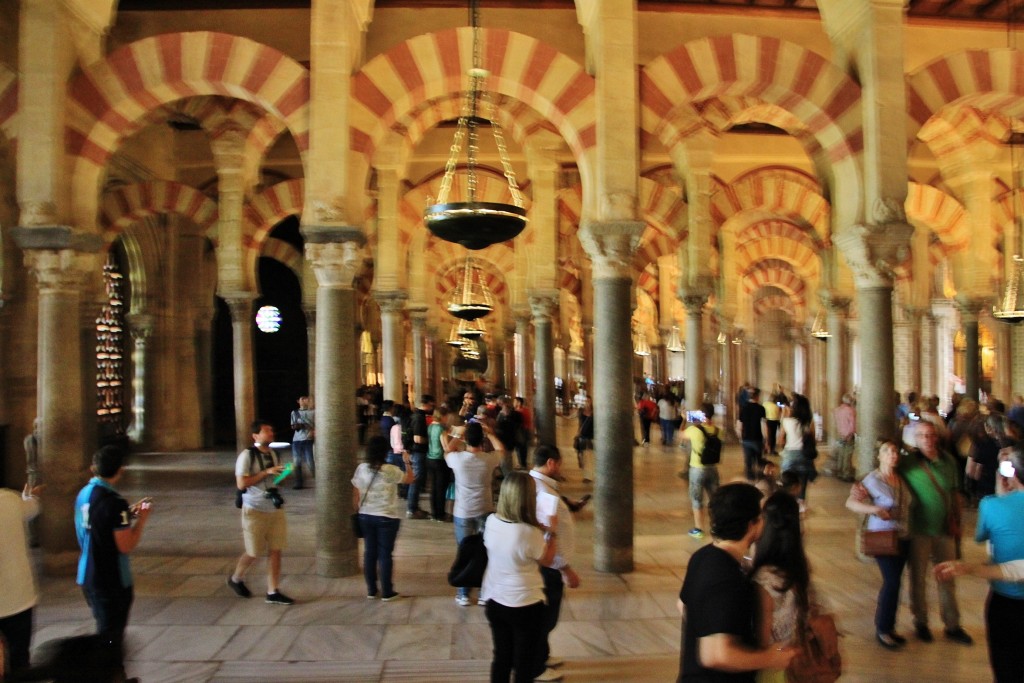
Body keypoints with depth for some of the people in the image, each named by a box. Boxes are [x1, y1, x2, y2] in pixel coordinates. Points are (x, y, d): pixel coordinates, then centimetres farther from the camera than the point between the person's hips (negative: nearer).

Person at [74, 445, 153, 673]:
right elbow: (126, 545, -23)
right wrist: (141, 519, -11)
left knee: (106, 633, 23)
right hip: (112, 582, -8)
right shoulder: (114, 502, -23)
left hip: (88, 577, 9)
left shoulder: (84, 494, 3)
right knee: (111, 638, 4)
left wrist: (129, 513, 9)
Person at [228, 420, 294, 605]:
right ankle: (236, 579, 33)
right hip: (255, 510, -6)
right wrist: (266, 472, -22)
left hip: (274, 508, 6)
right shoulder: (247, 455, -13)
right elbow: (241, 483, -19)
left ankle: (273, 592, 10)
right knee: (254, 552, 6)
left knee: (275, 550, 3)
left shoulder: (273, 454, 9)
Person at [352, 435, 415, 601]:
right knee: (385, 554, 4)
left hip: (366, 516, 4)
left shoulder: (361, 469, -4)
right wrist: (407, 462, 15)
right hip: (387, 518, -4)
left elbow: (356, 496, 3)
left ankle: (371, 591, 21)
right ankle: (387, 593, 11)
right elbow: (410, 479, 2)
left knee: (369, 553, 12)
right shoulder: (391, 470, -15)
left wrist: (358, 513, 16)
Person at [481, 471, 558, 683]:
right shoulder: (529, 533, -27)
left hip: (495, 600, 5)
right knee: (524, 663, 14)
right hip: (525, 605, -5)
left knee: (501, 657, 21)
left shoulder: (491, 522, -9)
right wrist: (551, 532, 3)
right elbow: (547, 560, -8)